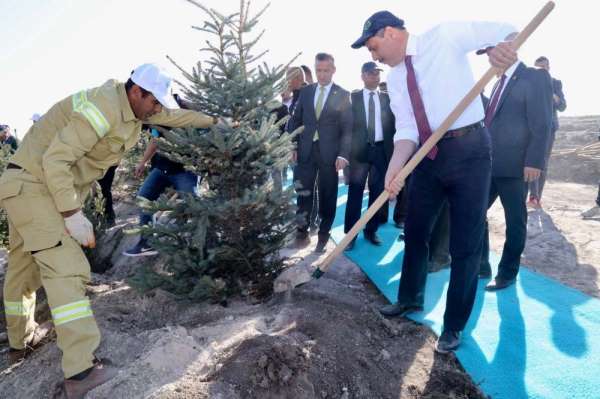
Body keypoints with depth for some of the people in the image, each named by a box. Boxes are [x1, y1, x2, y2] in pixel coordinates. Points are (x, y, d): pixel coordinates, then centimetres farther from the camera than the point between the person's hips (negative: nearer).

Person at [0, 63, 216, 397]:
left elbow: (173, 116, 21)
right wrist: (73, 216, -26)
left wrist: (212, 121, 29)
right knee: (67, 269, -18)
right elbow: (55, 160, -27)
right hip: (33, 183, -10)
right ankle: (81, 371, -19)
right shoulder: (104, 109, -25)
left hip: (50, 187, 10)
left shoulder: (131, 106, 5)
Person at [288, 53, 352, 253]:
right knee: (302, 193, 3)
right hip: (305, 150, 2)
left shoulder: (343, 95, 1)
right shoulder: (305, 92, 10)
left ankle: (323, 235, 17)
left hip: (329, 153, -2)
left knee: (327, 196, 6)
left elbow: (347, 128, -3)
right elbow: (296, 121, 12)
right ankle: (302, 232, 16)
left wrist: (343, 154, -12)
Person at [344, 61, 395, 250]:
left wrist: (392, 151, -4)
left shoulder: (387, 98, 9)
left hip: (381, 150, 2)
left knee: (378, 192, 7)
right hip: (359, 149, -2)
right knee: (355, 193, -1)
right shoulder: (353, 97, 5)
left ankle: (371, 231, 20)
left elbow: (392, 125, 5)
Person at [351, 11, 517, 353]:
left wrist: (505, 47, -28)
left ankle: (454, 324, 15)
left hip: (469, 149, -6)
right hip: (429, 154, 6)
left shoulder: (445, 36, -5)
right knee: (415, 231, 14)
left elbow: (509, 31, -3)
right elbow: (407, 130, 1)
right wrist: (394, 169, -16)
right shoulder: (395, 80, 9)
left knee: (466, 241, -1)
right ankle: (411, 298, 36)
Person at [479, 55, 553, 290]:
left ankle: (507, 273, 18)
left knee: (515, 221, 5)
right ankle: (481, 265, 21)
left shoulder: (535, 77, -5)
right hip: (490, 164, 8)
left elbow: (543, 124, -12)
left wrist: (534, 161, -17)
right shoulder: (500, 82, 18)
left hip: (515, 166, -7)